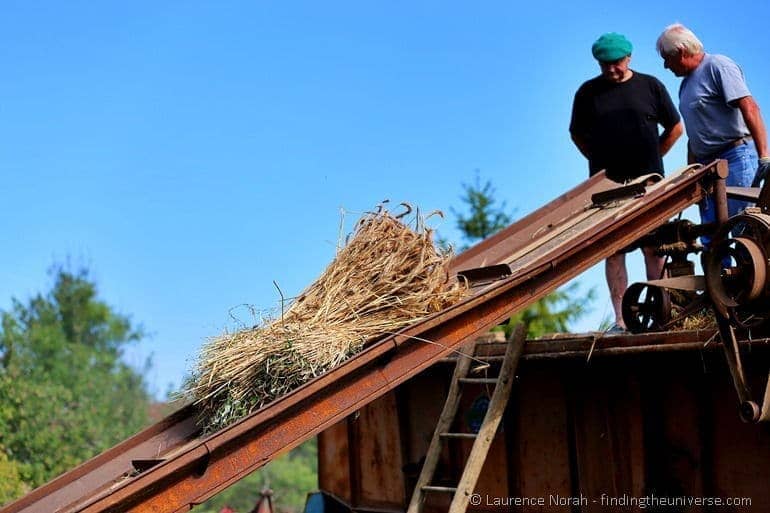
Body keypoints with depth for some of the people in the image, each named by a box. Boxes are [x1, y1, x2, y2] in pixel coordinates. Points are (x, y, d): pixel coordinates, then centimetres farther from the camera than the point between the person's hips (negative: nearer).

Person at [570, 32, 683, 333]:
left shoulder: (650, 86, 5)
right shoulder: (588, 92, 7)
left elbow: (675, 128, 12)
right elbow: (577, 134, 16)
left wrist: (651, 160, 7)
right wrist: (601, 163, 6)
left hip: (648, 183, -1)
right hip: (607, 185, 1)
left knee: (653, 249, -2)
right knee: (613, 250, -1)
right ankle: (621, 320, 1)